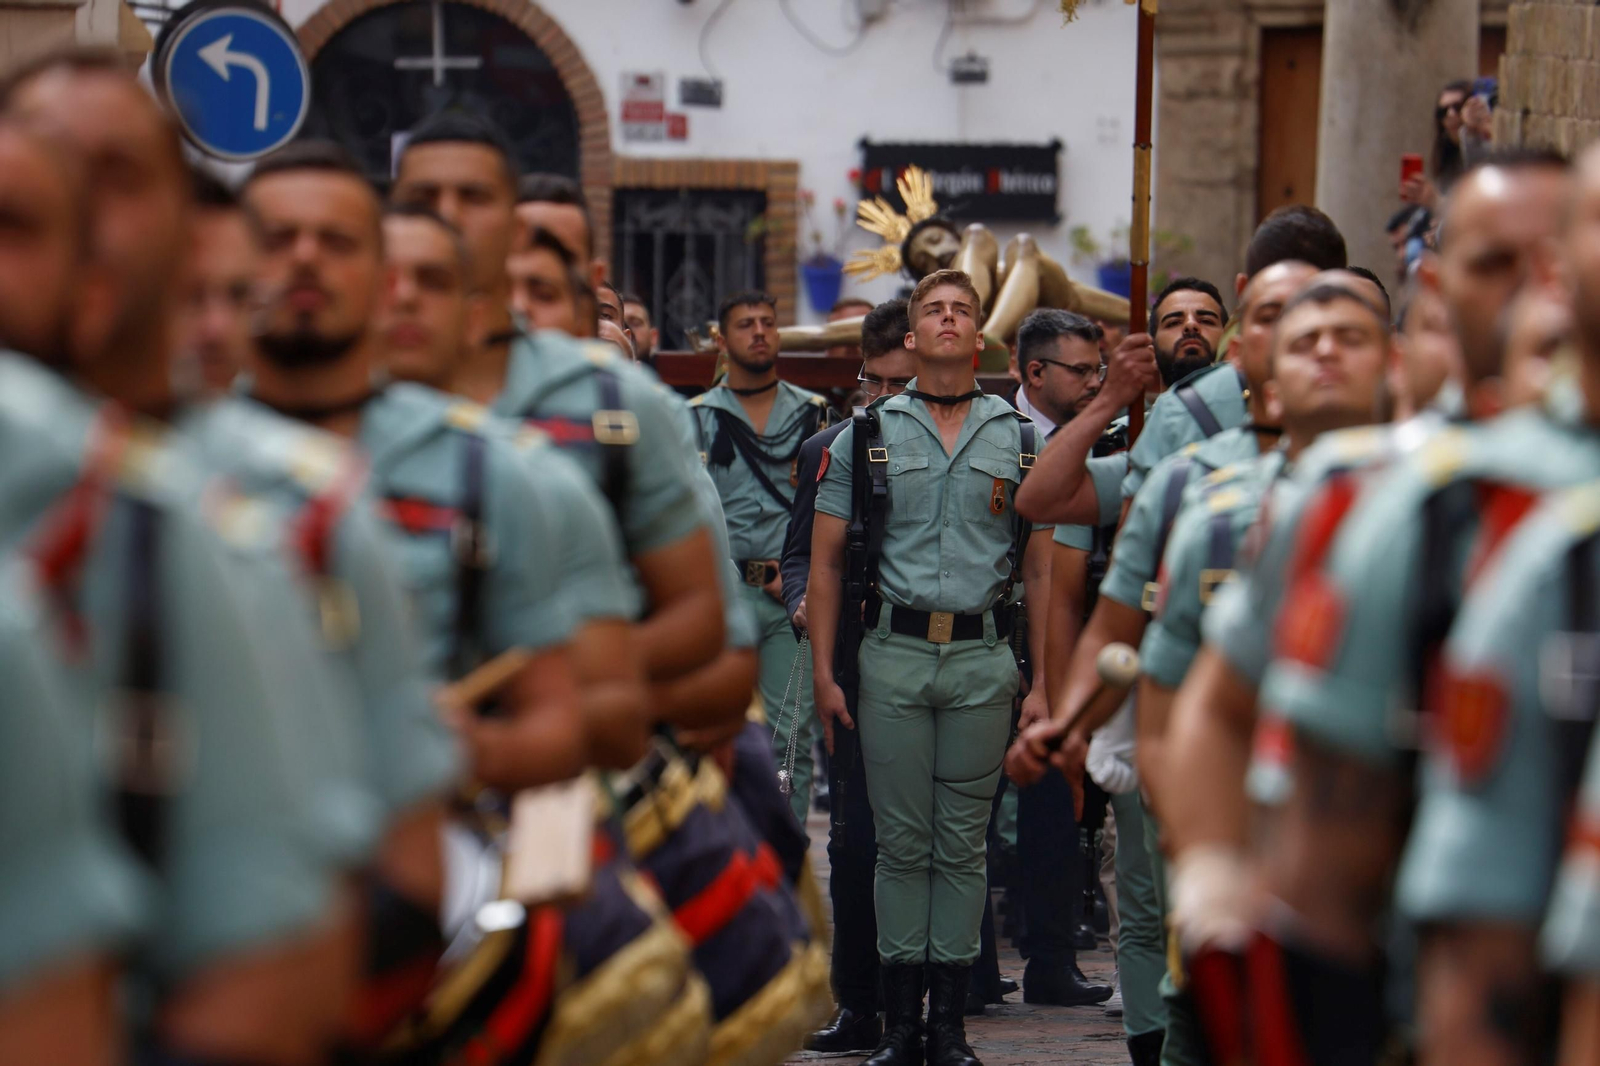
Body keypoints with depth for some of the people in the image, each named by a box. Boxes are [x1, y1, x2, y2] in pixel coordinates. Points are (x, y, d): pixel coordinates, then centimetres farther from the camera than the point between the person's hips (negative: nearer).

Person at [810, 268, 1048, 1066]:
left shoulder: (1021, 437, 9)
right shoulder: (866, 434, 7)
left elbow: (1039, 566, 9)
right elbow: (826, 562, 7)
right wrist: (824, 672, -1)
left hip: (983, 659, 1)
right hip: (893, 653, 0)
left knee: (963, 843, 4)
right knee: (902, 842, 2)